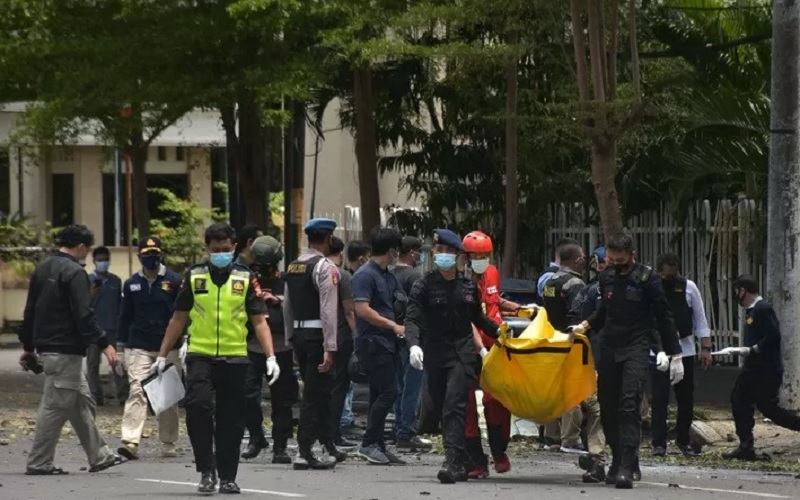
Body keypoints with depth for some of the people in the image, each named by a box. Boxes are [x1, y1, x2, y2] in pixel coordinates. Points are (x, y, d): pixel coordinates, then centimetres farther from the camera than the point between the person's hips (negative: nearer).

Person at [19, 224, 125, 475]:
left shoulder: (43, 269, 13)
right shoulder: (75, 273, -14)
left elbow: (30, 311, 19)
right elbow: (84, 315, -20)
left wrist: (28, 346, 25)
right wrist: (104, 344, -17)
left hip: (45, 347, 10)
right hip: (65, 350, -10)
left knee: (82, 402, 16)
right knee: (55, 406, -4)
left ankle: (99, 456, 20)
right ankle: (39, 463, -2)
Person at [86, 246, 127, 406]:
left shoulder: (115, 281, 9)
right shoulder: (88, 280, 1)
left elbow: (120, 305, 14)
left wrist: (121, 326, 11)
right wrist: (91, 295, -18)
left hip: (112, 328, 1)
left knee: (117, 363, -2)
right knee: (93, 363, 1)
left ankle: (123, 395, -5)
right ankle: (96, 396, 5)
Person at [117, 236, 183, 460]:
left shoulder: (174, 281, 1)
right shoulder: (132, 284, 8)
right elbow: (125, 316, 14)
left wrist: (182, 342, -4)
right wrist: (122, 347, 13)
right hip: (139, 348, 1)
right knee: (137, 391, -13)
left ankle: (168, 443, 18)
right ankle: (130, 441, -22)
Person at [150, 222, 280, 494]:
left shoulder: (246, 278, 4)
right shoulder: (193, 276, 6)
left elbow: (259, 321, 4)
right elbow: (178, 319, 12)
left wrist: (271, 357, -8)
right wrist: (162, 356, 10)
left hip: (235, 358, 0)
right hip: (200, 356, 0)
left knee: (231, 420, 5)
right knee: (198, 407, -19)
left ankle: (227, 477, 16)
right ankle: (206, 471, -10)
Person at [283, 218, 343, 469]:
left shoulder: (293, 267, 13)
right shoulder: (325, 268, -12)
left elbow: (287, 306, 16)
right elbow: (328, 310, -17)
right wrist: (329, 349, -19)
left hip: (298, 335, 8)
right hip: (317, 335, -8)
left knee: (317, 392, 16)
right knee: (315, 394, -4)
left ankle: (328, 447, 23)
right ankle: (304, 453, -5)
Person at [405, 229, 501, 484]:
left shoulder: (469, 286, 9)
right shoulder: (425, 285, 1)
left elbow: (478, 318, 24)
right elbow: (413, 319, -9)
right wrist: (414, 344, -26)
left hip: (462, 352, -1)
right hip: (435, 355, 1)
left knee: (454, 406, -16)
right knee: (443, 409, 5)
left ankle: (452, 461, -26)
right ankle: (460, 465, 14)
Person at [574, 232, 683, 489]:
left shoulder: (647, 278, -5)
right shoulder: (607, 277, 10)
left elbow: (664, 317, -2)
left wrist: (674, 354, -4)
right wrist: (586, 325, 9)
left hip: (636, 348, -6)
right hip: (609, 348, 6)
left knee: (630, 405, -17)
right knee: (608, 407, 6)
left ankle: (626, 468, -24)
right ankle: (619, 460, 20)